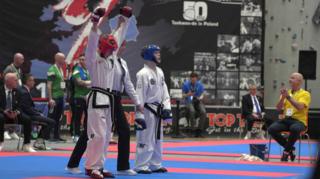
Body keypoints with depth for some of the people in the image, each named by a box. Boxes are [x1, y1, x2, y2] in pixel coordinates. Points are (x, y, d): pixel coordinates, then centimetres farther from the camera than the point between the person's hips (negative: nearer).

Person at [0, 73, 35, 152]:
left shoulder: (16, 91, 7)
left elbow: (19, 105, 10)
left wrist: (17, 111, -13)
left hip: (14, 114, 4)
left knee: (27, 119, -22)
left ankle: (26, 145, -18)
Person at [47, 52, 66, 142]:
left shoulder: (61, 70, 16)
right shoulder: (52, 70, -10)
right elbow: (49, 85, -14)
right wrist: (50, 99, -19)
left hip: (60, 97, 8)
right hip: (54, 97, -8)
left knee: (58, 118, 10)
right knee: (51, 117, -6)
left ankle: (56, 136, 14)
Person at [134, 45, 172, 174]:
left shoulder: (159, 72, 10)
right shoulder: (143, 74, -16)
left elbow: (164, 91, 14)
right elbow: (140, 96, -17)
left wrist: (166, 108, 3)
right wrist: (139, 116, -18)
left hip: (157, 111, 9)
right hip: (147, 110, -9)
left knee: (157, 139, 16)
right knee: (145, 139, -5)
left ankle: (155, 164, 26)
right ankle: (140, 166, 2)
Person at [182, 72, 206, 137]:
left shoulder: (199, 84, 3)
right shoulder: (186, 84, -2)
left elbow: (202, 94, 11)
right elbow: (183, 95, 3)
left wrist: (200, 97, -12)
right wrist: (187, 95, -19)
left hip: (198, 101, 2)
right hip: (189, 101, -2)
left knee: (203, 112, -26)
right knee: (192, 111, -36)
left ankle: (200, 130, -19)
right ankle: (194, 129, -29)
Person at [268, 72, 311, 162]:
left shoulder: (305, 94, -1)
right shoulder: (286, 93, 14)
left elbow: (300, 107, -19)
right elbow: (278, 108, 5)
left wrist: (288, 96, -21)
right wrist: (283, 97, -11)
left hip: (299, 121, -5)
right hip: (286, 119, 5)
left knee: (294, 128, -40)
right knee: (271, 129, -23)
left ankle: (287, 151, -15)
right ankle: (290, 148, -4)